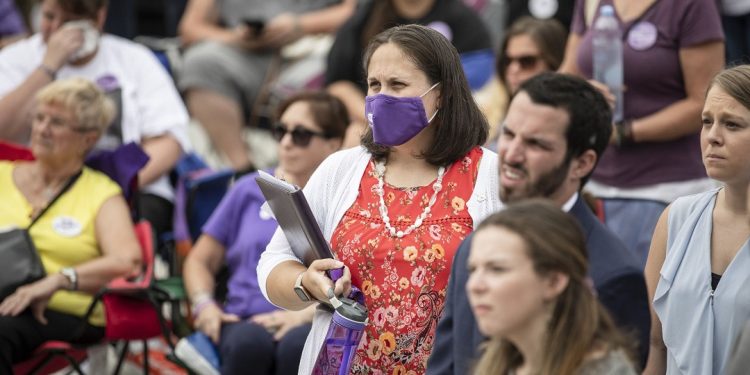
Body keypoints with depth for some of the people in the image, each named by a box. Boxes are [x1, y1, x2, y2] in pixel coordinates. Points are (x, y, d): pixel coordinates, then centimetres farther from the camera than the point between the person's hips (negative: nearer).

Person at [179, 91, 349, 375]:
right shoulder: (249, 190, 20)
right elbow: (200, 260, 23)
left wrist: (304, 314, -18)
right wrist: (204, 305, 2)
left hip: (318, 324, -2)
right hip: (247, 322, 2)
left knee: (298, 345, -38)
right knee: (248, 343, -35)